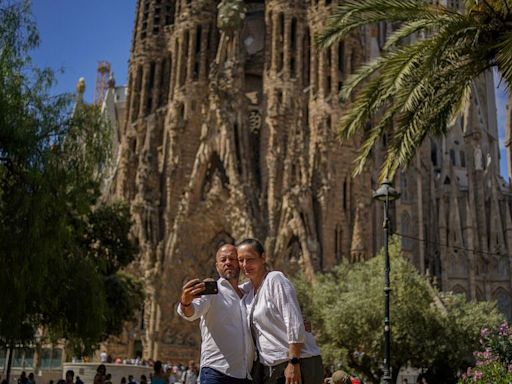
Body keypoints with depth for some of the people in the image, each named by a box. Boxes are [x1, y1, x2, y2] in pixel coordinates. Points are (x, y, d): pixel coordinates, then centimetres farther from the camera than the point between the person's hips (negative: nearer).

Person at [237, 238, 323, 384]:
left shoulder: (275, 279, -10)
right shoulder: (248, 288, 12)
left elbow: (295, 324, -16)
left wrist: (293, 364, -20)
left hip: (297, 365, -8)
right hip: (269, 368, 8)